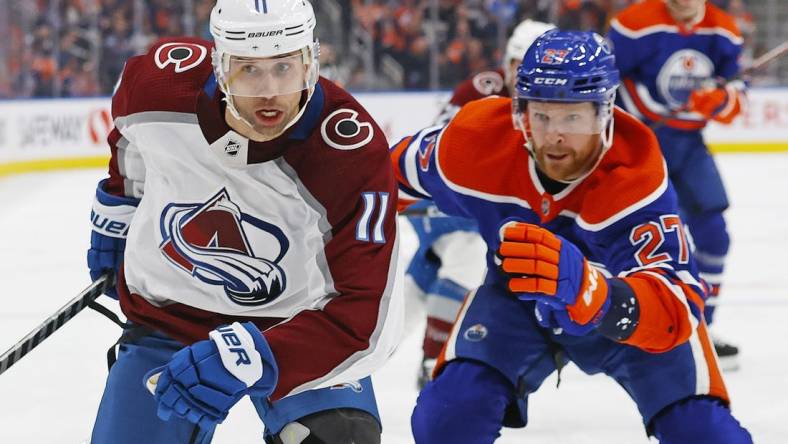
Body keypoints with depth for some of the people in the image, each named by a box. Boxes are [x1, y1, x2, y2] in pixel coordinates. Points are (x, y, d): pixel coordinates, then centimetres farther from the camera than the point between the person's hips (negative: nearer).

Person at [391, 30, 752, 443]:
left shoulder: (636, 179, -37)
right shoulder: (476, 142, -28)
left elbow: (676, 308, -48)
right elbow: (400, 169, -4)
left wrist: (589, 291, -67)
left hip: (627, 290, -2)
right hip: (516, 294, 2)